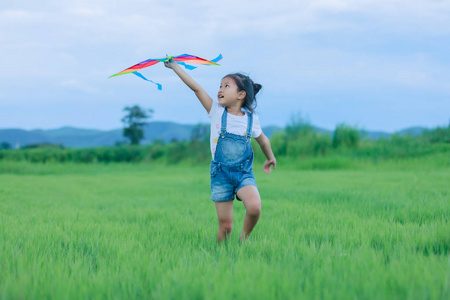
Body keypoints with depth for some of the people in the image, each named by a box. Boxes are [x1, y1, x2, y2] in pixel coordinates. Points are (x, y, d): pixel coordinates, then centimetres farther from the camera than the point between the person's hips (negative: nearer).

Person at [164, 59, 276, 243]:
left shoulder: (251, 119, 4)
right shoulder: (217, 112, 1)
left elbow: (263, 140, 23)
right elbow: (196, 88, -5)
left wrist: (270, 159, 38)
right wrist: (174, 66, -11)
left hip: (244, 173, 0)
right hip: (221, 173, 0)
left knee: (254, 207, -27)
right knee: (225, 225, -5)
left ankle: (244, 239, 0)